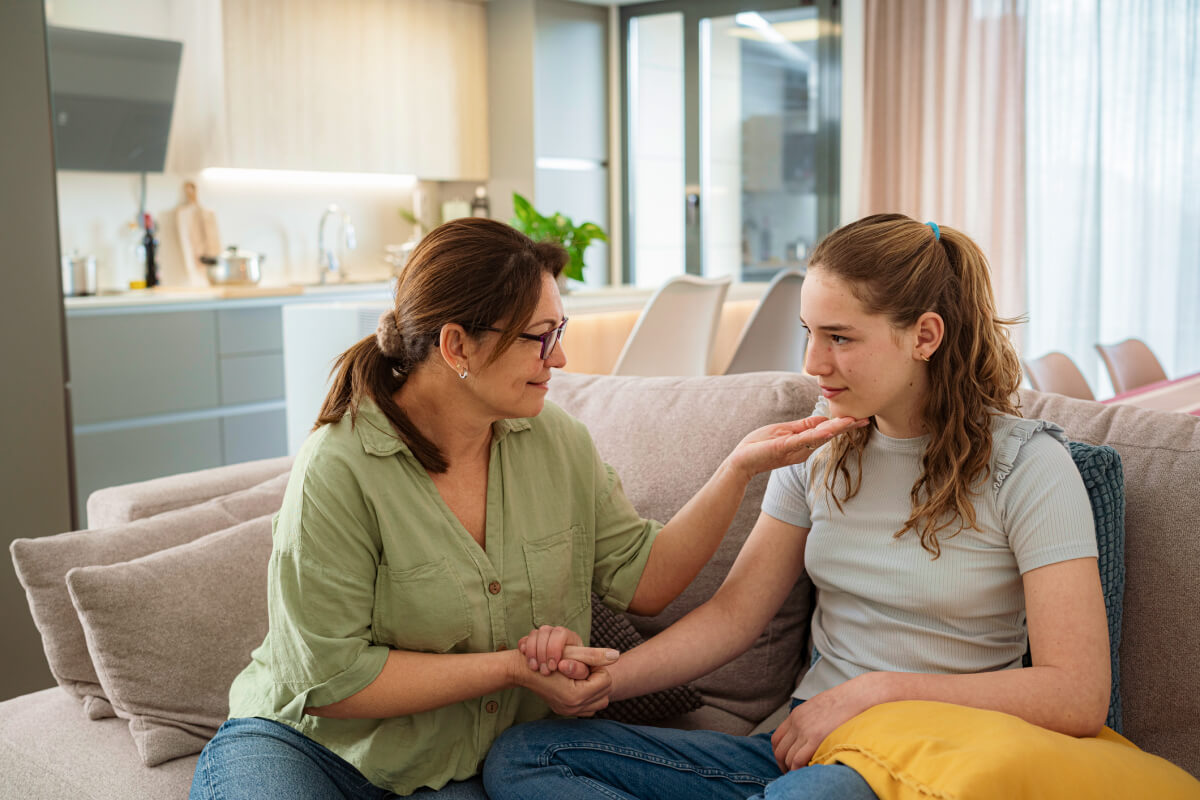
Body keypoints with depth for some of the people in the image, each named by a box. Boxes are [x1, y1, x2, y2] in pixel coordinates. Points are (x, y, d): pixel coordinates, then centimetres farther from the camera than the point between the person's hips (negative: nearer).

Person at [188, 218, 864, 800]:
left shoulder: (559, 444, 0)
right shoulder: (338, 472, -18)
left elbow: (643, 580, 0)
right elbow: (328, 676, -17)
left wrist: (741, 468, -11)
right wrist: (512, 667, -17)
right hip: (303, 745, -3)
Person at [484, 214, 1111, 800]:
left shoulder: (1025, 465, -7)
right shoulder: (819, 451, 9)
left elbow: (1078, 697, -14)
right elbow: (733, 613, 6)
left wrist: (879, 690, -18)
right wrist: (602, 679, -10)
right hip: (802, 748, 6)